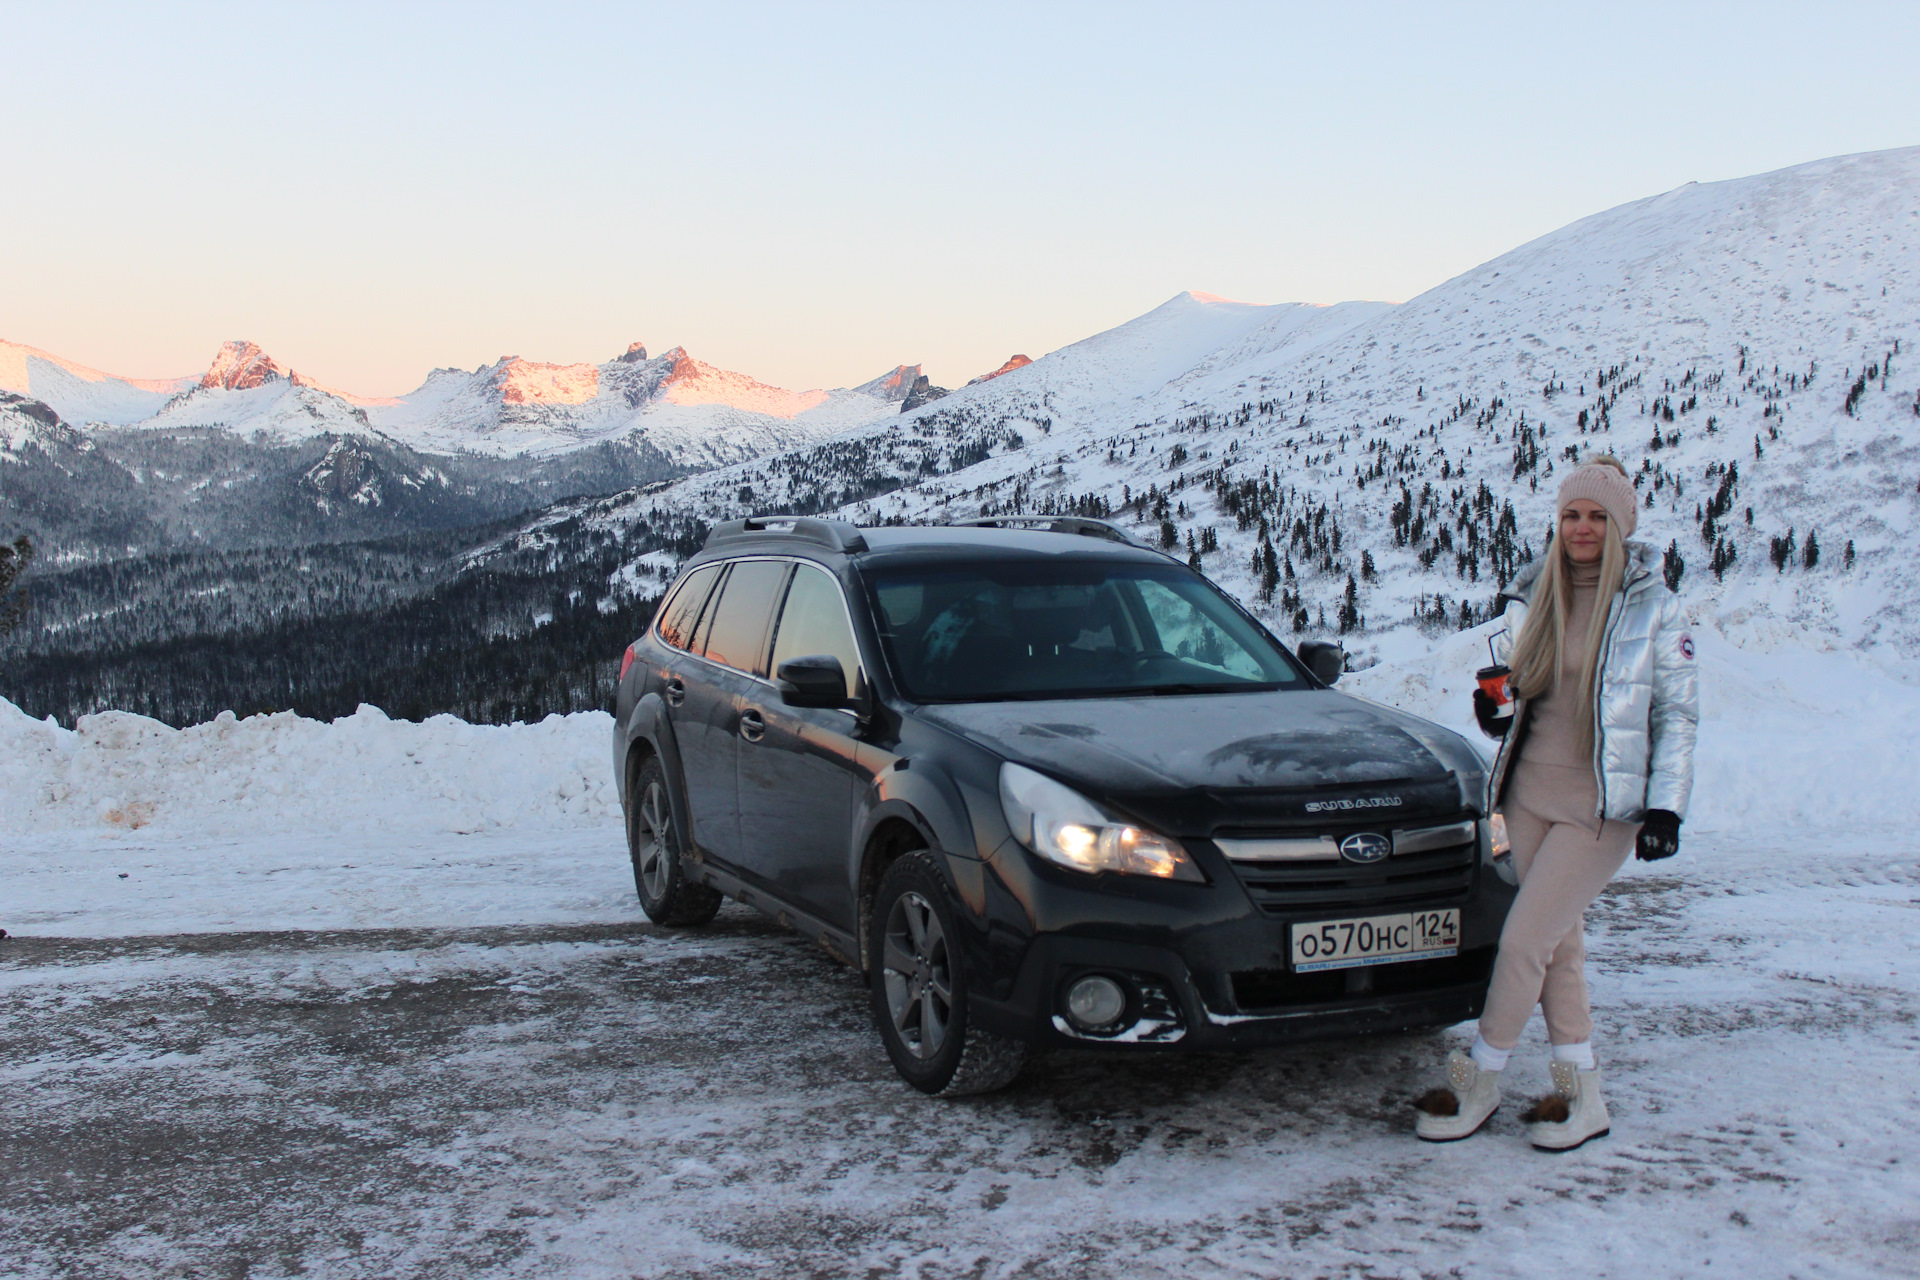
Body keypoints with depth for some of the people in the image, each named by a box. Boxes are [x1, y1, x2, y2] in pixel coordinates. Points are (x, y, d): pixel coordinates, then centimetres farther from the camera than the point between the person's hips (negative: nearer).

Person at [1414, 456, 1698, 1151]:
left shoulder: (1654, 609, -4)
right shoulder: (1531, 598, 8)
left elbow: (1678, 712, -1)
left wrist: (1666, 805, -8)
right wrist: (1496, 708, -5)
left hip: (1604, 806, -5)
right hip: (1530, 790, 5)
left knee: (1523, 939, -7)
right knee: (1558, 942, 10)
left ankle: (1477, 1081, 9)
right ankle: (1581, 1094, 21)